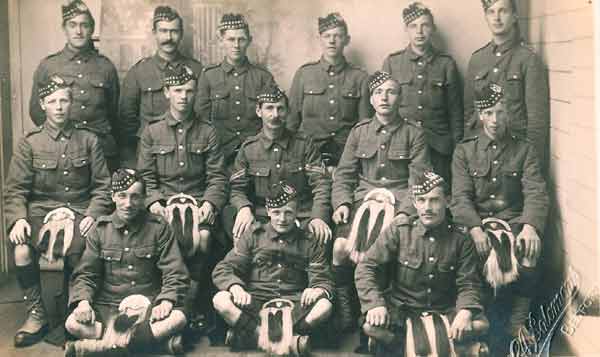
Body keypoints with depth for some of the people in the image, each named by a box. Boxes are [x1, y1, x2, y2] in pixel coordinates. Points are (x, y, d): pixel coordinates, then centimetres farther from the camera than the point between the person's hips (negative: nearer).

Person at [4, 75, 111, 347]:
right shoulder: (29, 143, 6)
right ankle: (36, 314, -10)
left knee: (77, 252, -31)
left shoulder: (88, 140, 9)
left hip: (79, 212, 0)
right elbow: (15, 189, 1)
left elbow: (102, 185, 7)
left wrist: (92, 214, -10)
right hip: (40, 211, 0)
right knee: (22, 251, -30)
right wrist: (18, 218, -17)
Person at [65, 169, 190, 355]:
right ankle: (156, 338, -25)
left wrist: (166, 301, -19)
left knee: (177, 318, -33)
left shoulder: (158, 227, 3)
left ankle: (104, 346, -25)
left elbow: (175, 274, -1)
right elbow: (85, 274, 5)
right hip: (107, 308, 2)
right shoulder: (100, 229, 7)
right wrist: (83, 301, -15)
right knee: (73, 324, -28)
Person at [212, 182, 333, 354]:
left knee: (324, 306, -30)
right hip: (255, 304, 0)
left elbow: (324, 280, 8)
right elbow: (223, 269, 5)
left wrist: (318, 290, -18)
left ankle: (249, 335, -29)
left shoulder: (309, 243, 14)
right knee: (221, 300, -29)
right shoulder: (254, 235, 12)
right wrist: (235, 287, -19)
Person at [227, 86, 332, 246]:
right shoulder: (248, 148, 10)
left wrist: (318, 217, -20)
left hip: (302, 218, -1)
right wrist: (244, 208, -17)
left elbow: (320, 184, -2)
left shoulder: (304, 144, 6)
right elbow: (238, 189, 7)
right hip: (262, 217, 2)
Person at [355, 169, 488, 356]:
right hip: (401, 311, -1)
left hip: (444, 312, 1)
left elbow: (468, 284, -2)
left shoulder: (461, 240, 0)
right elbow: (367, 267, -6)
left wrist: (465, 311, -24)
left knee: (480, 325, -26)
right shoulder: (399, 229, -3)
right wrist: (375, 303, -23)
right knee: (371, 326, -31)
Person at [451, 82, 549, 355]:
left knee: (526, 267, -31)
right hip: (477, 224, 0)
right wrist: (475, 229, -22)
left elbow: (536, 193, -3)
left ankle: (513, 332, -8)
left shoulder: (524, 150, 11)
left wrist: (530, 226, -24)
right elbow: (460, 197, -2)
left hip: (514, 223, 0)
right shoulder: (464, 151, 10)